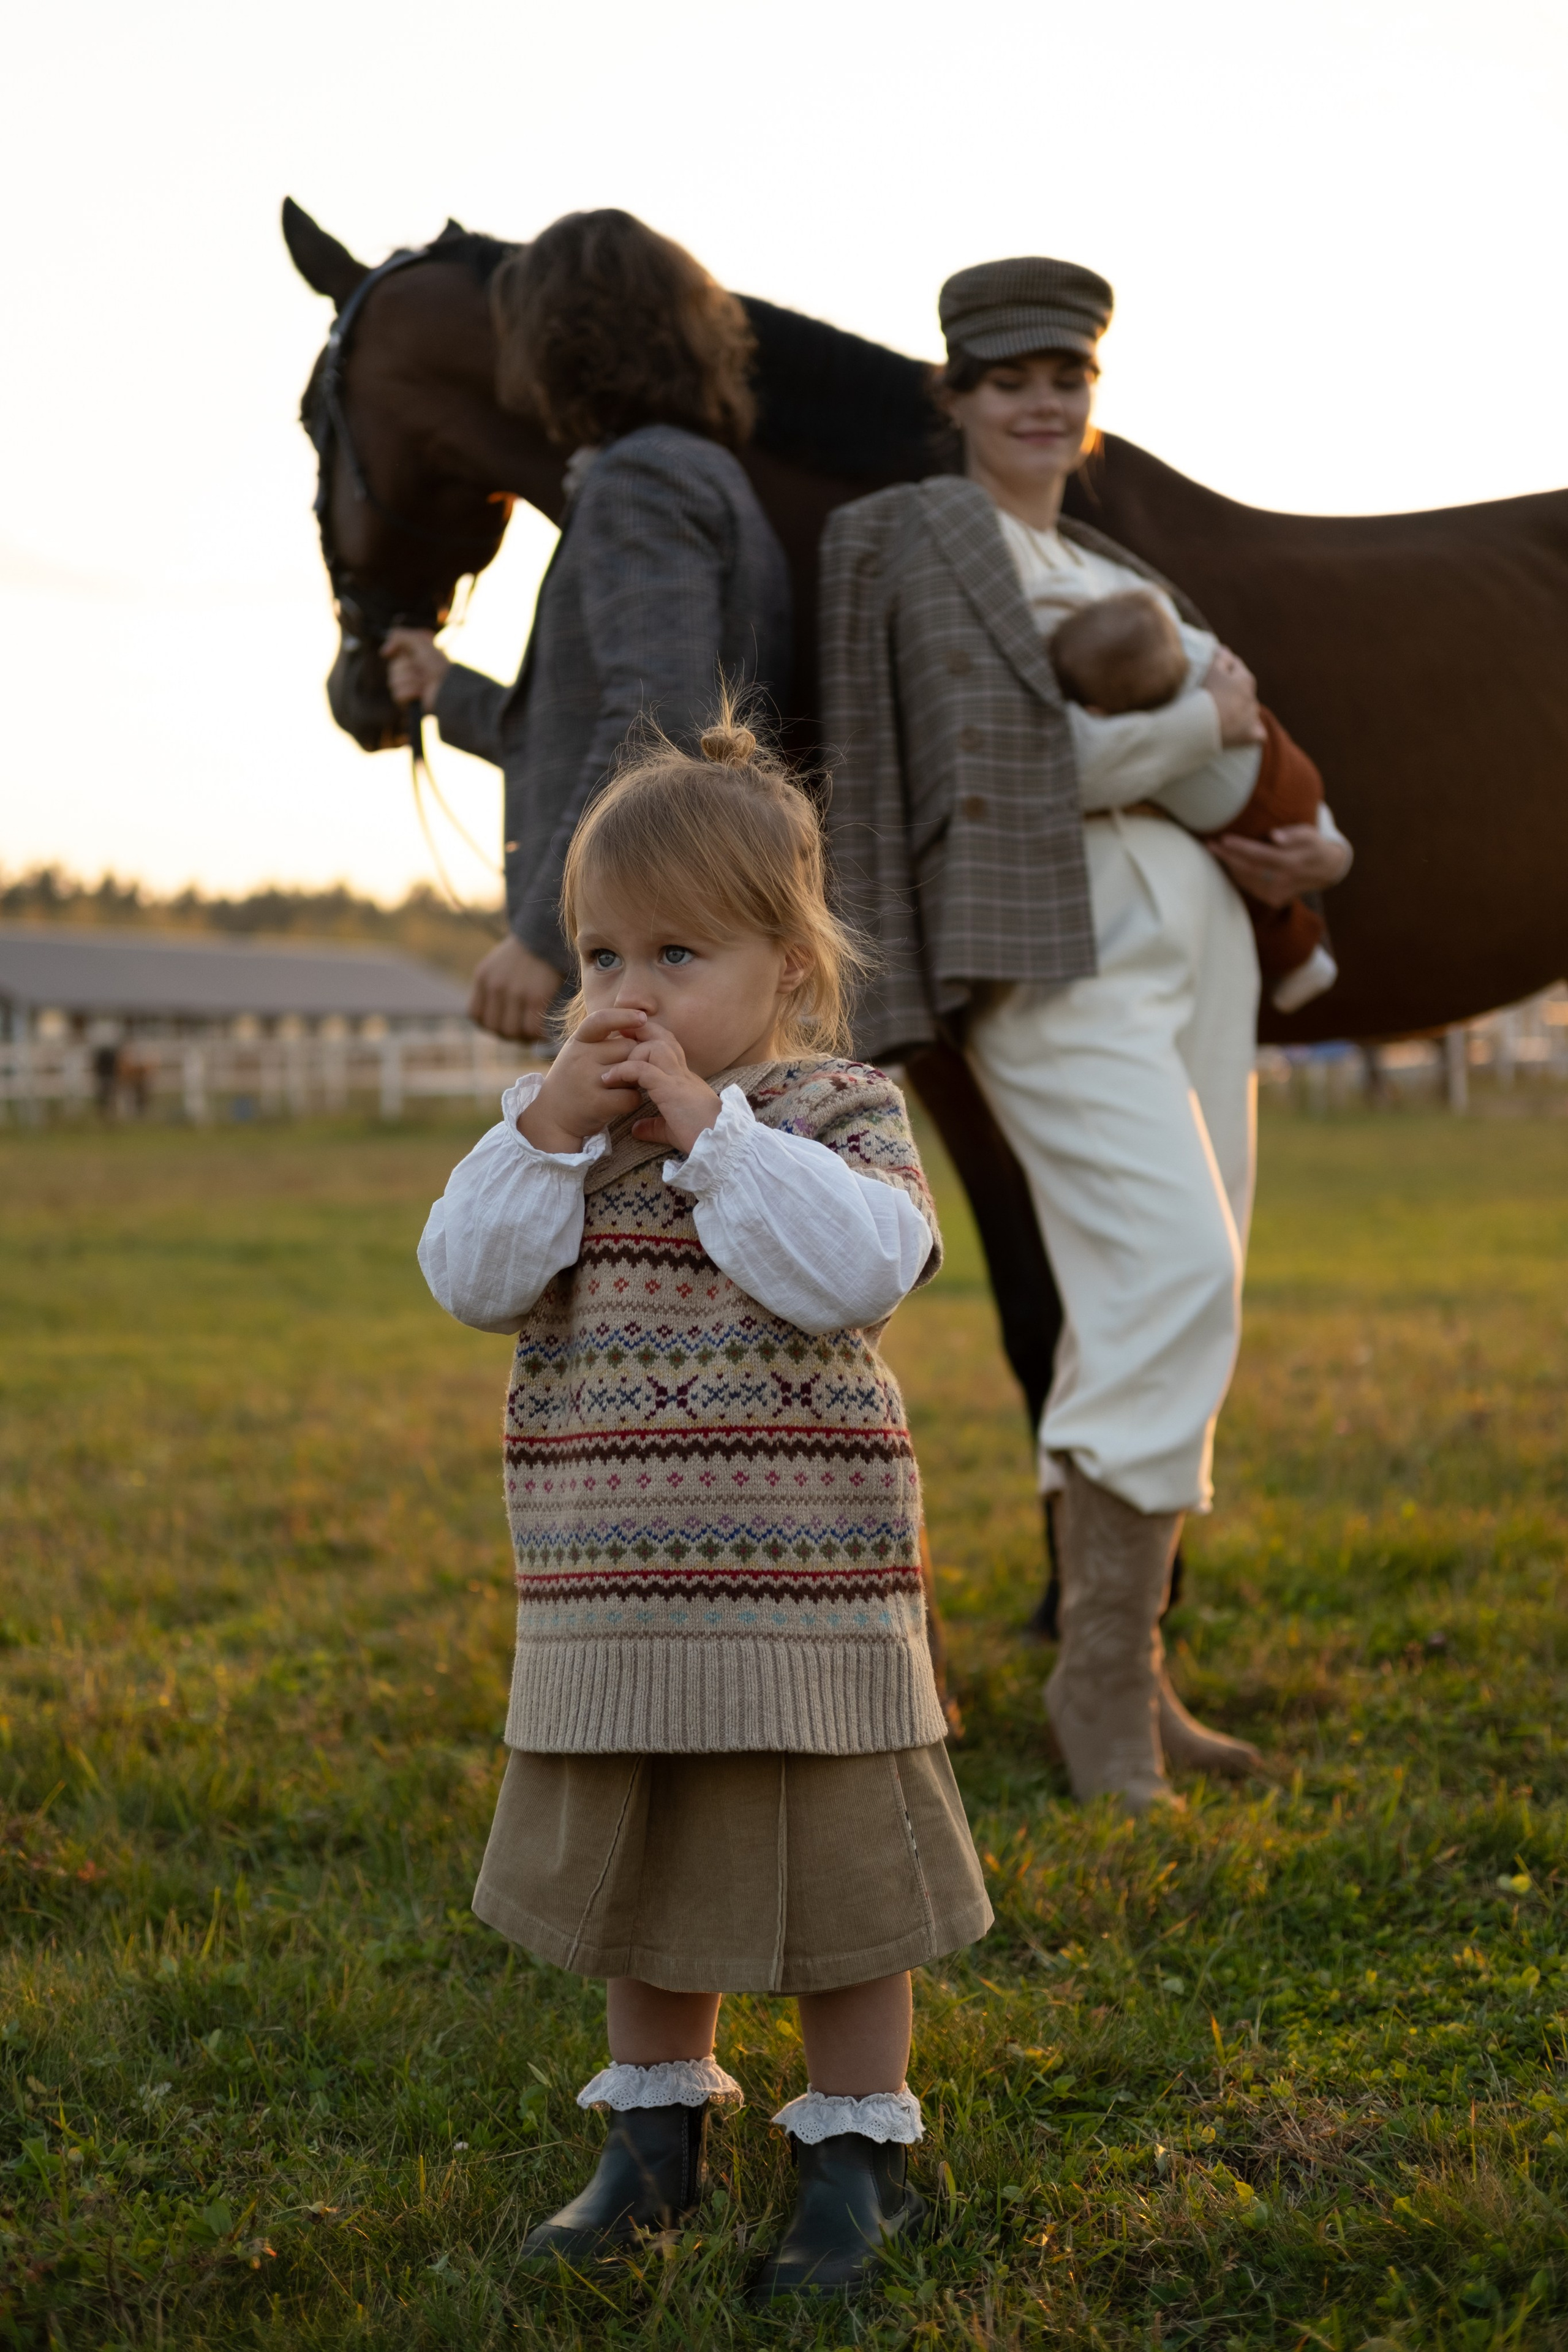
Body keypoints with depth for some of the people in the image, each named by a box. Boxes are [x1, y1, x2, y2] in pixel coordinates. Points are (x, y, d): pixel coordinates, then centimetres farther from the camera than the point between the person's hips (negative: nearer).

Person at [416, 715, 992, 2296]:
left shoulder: (833, 1109, -5)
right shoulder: (551, 1120, 6)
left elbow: (861, 1267, -22)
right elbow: (469, 1280, -4)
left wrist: (709, 1125, -20)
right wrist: (552, 1131, -16)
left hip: (802, 1582, -4)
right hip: (612, 1593, 4)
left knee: (834, 1874, 5)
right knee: (638, 1875, 17)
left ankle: (857, 2149, 21)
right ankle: (659, 2126, 34)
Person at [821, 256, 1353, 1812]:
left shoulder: (1119, 574, 25)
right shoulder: (930, 537, 1)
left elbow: (1242, 758, 24)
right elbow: (1013, 761, -11)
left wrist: (1308, 848, 4)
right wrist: (1204, 724, -3)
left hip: (1195, 941, 8)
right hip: (1060, 952, -8)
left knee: (1162, 1307, 5)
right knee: (1172, 1272, -21)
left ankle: (1126, 1678, 10)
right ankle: (1101, 1674, -16)